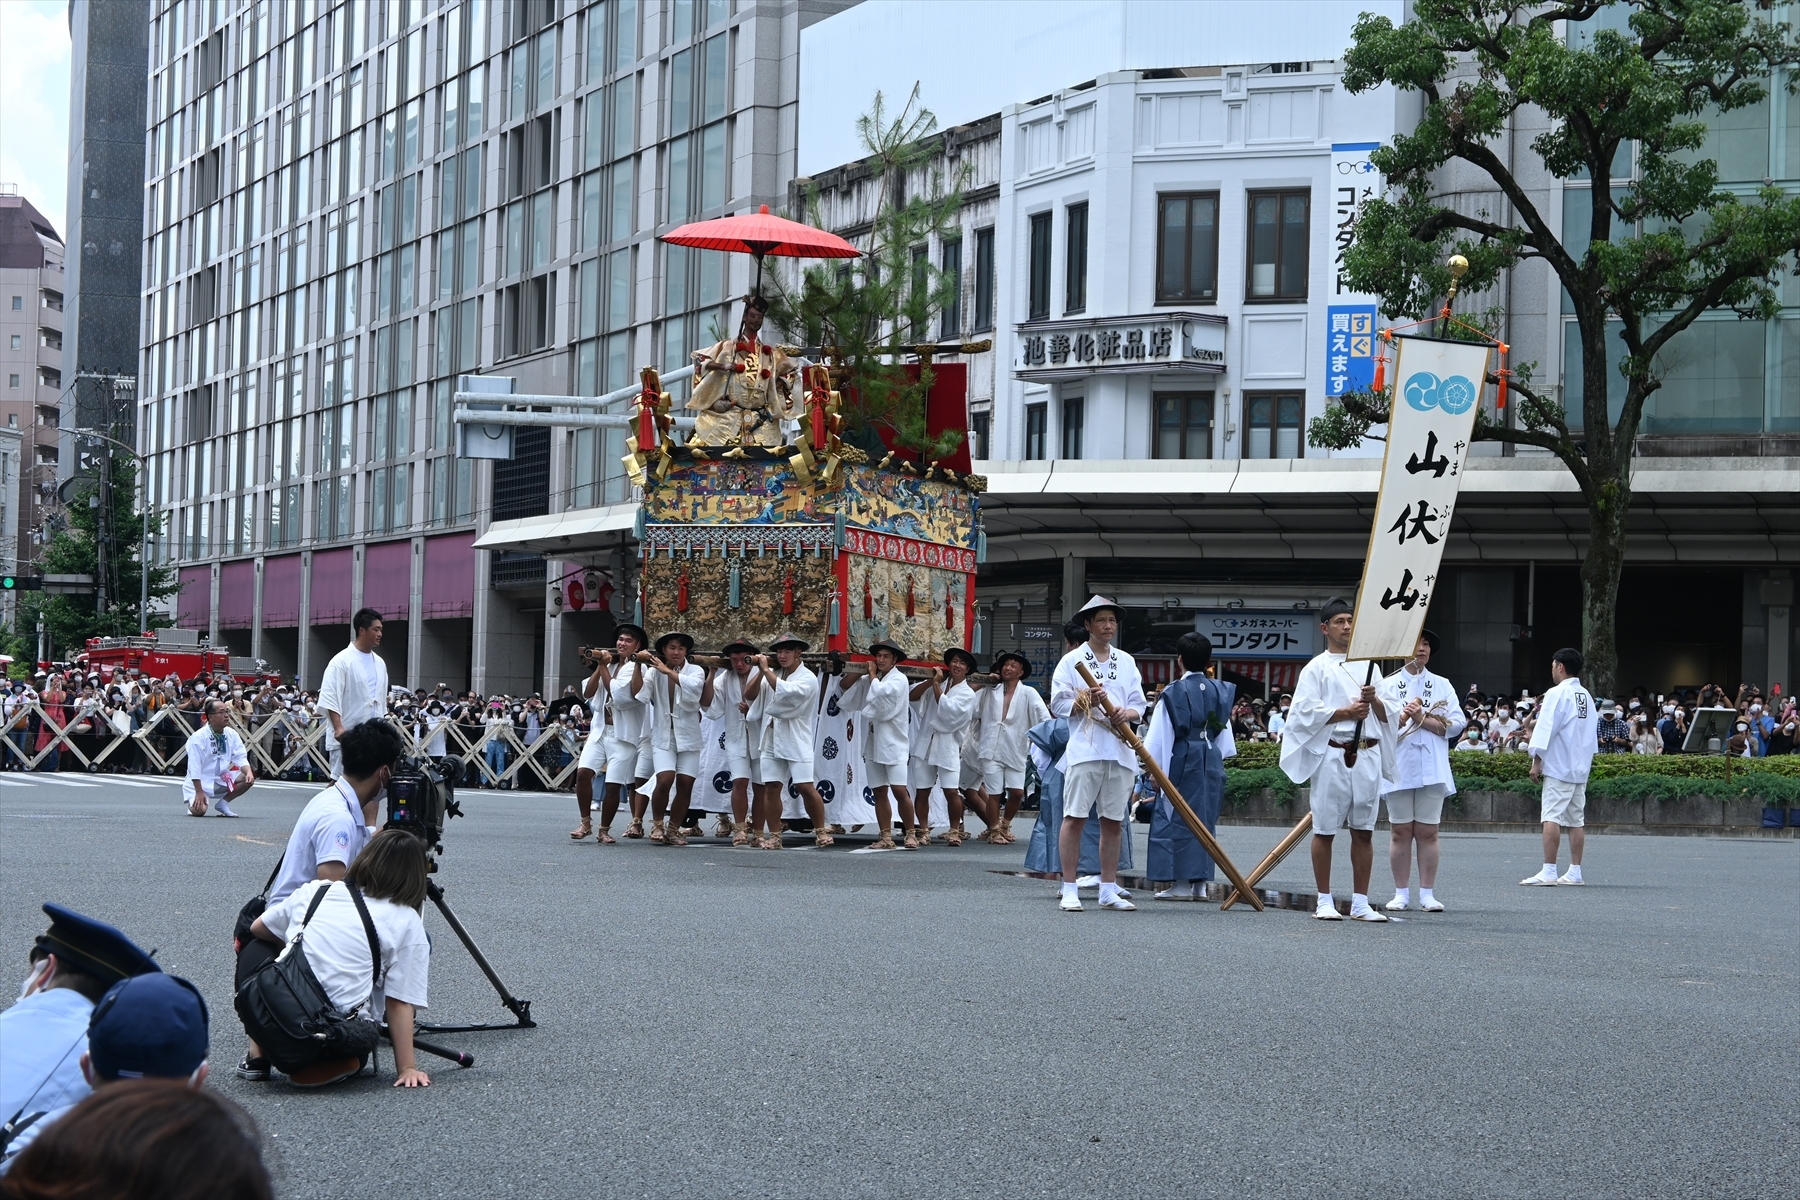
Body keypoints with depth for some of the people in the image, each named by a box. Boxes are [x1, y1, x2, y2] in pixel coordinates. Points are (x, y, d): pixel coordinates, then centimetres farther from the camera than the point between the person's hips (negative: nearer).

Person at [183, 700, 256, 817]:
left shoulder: (232, 734, -1)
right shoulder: (198, 737, -19)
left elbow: (240, 758, -4)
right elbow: (194, 767, -21)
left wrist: (249, 772, -26)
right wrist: (199, 792, -24)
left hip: (222, 779, 5)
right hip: (200, 782, -5)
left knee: (249, 777, -15)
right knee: (199, 810, -28)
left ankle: (223, 803, 1)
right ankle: (194, 801, 10)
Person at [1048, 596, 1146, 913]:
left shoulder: (1127, 662, 16)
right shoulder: (1071, 661, 4)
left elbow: (1139, 705, 13)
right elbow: (1057, 704, 0)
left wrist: (1128, 713, -9)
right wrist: (1085, 702, -16)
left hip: (1120, 752, 4)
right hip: (1084, 750, -4)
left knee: (1113, 821, 6)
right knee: (1074, 817, -7)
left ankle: (1108, 890, 12)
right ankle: (1069, 890, -4)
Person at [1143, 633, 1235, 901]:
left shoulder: (1173, 693, -9)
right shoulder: (1220, 692, 6)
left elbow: (1159, 738, -9)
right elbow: (1225, 735, 11)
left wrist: (1154, 767, -4)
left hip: (1181, 761, -5)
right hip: (1212, 763, 5)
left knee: (1177, 819, 1)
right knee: (1205, 819, 10)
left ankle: (1182, 884, -1)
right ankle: (1200, 883, 11)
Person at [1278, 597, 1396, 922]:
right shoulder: (1317, 669, 3)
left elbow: (1387, 714, 15)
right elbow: (1306, 711, -8)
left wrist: (1374, 701, -7)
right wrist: (1347, 712, -14)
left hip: (1368, 754, 4)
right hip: (1331, 755, -4)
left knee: (1363, 831, 4)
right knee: (1325, 830, 0)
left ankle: (1360, 903, 8)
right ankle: (1325, 901, 7)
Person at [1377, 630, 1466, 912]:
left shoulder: (1442, 685, 12)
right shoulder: (1388, 685, 10)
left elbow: (1456, 724, 0)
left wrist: (1422, 719, -9)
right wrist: (1404, 716, -14)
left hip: (1432, 769, 0)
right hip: (1399, 768, 0)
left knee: (1428, 832, 0)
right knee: (1400, 832, 2)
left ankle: (1427, 894, 3)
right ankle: (1401, 894, 6)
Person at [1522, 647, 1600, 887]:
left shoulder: (1557, 694, -10)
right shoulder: (1586, 696, 13)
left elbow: (1546, 730, -14)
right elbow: (1592, 733, 17)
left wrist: (1536, 761, -9)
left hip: (1558, 767, -8)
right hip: (1581, 768, 8)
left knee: (1551, 817, -10)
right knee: (1576, 820, 9)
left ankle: (1548, 871, -15)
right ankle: (1575, 872, 10)